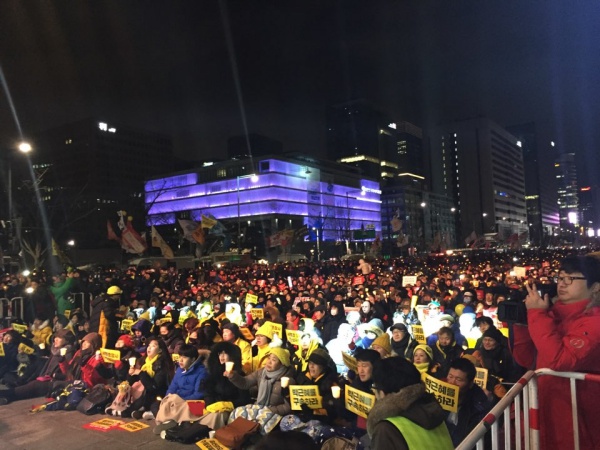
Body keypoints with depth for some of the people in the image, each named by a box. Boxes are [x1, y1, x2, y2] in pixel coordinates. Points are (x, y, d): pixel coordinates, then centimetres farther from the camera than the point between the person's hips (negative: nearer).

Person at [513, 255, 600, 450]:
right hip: (547, 408, 6)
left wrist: (537, 314, -24)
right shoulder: (554, 314, 4)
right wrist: (519, 323, -10)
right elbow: (527, 360, 4)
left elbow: (560, 360, -31)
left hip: (578, 417, -6)